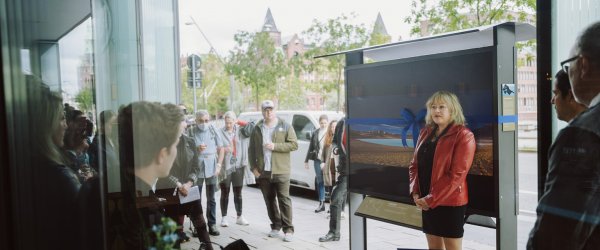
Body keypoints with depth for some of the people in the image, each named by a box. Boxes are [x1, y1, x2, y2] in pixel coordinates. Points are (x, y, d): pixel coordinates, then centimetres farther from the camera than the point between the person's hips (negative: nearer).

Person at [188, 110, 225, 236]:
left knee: (211, 199, 8)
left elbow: (220, 148, 8)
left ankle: (212, 225, 15)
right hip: (196, 168, -1)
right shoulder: (191, 131, -4)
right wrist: (196, 149, -20)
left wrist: (219, 165, 1)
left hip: (211, 168, 2)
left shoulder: (213, 130, 2)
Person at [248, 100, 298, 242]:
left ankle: (288, 229, 2)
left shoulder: (285, 127, 1)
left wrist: (275, 146, -16)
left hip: (281, 171, -3)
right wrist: (253, 167, 2)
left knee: (284, 200, -4)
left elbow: (294, 144, -6)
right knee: (269, 200, 11)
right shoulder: (257, 129, 10)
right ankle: (276, 226, 23)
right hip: (263, 172, 4)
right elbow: (251, 150, 11)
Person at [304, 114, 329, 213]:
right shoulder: (316, 133, 11)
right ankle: (321, 203, 19)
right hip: (318, 160, 4)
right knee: (320, 182, 10)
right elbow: (311, 147, 14)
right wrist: (306, 160, 13)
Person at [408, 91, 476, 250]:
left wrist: (431, 199, -18)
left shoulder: (463, 135, -9)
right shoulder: (425, 133, 11)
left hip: (450, 202, -6)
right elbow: (414, 165, 11)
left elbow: (457, 174, -17)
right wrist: (415, 193, -3)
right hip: (425, 202, 6)